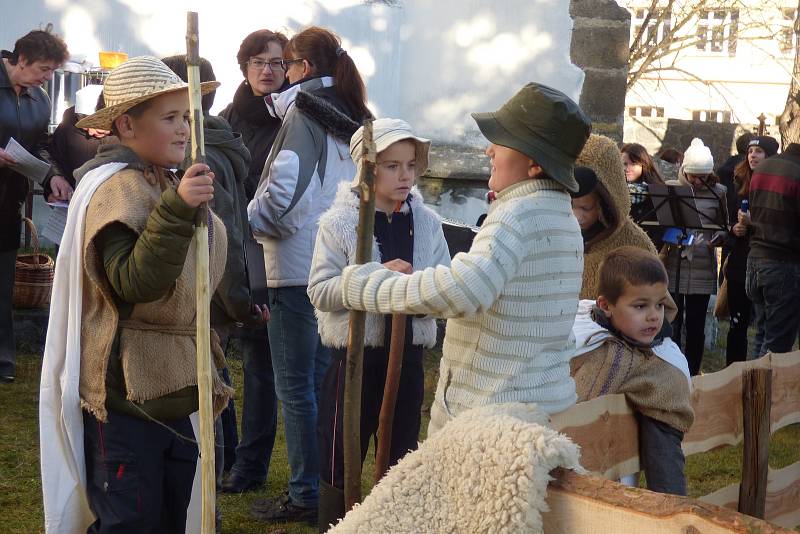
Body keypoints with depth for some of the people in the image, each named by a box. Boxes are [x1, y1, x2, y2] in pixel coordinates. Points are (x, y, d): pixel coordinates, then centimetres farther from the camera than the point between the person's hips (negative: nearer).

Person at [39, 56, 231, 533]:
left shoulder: (166, 185, 17)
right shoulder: (118, 188, -15)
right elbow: (134, 283, -29)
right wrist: (177, 210, -38)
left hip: (171, 395, 10)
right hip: (126, 400, -10)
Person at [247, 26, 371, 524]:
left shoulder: (303, 113, -10)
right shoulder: (351, 119, 12)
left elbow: (284, 189, -19)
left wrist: (250, 217, -4)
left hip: (299, 267, -8)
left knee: (296, 385, 0)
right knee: (324, 379, 16)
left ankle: (305, 495, 4)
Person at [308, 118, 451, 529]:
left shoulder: (427, 222, 3)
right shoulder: (338, 222, -7)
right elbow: (320, 291, -13)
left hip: (408, 357, 4)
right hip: (356, 357, -3)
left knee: (401, 462, 15)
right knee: (342, 465, 5)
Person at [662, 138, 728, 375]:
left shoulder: (717, 192, 7)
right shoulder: (669, 187, 3)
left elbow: (724, 227, 14)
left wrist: (720, 237, -8)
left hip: (703, 270, 1)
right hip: (672, 267, -1)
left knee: (695, 326, 6)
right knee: (671, 323, -1)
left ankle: (691, 376, 18)